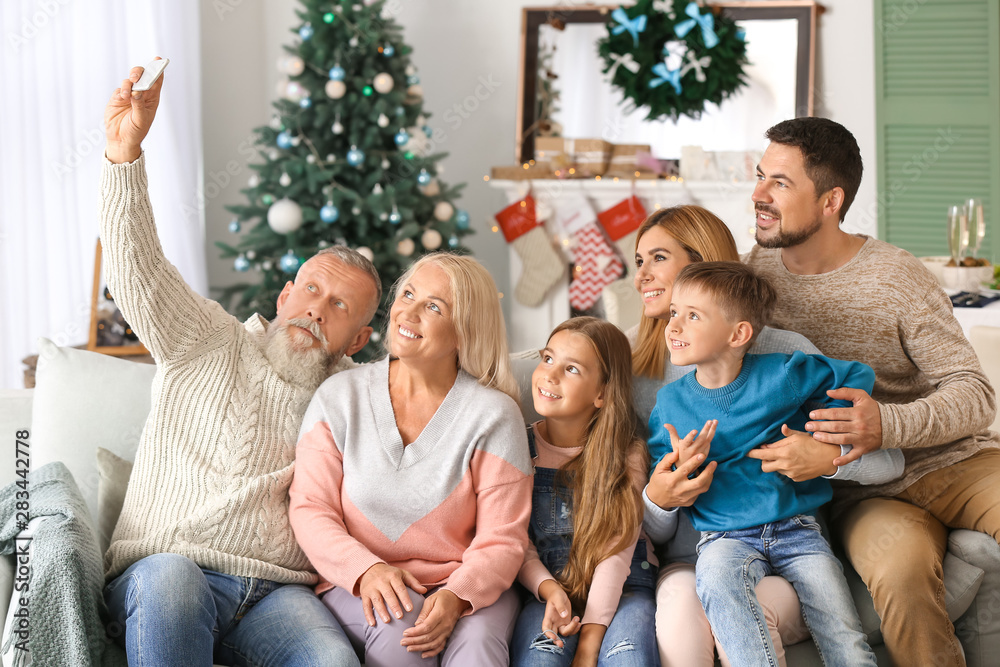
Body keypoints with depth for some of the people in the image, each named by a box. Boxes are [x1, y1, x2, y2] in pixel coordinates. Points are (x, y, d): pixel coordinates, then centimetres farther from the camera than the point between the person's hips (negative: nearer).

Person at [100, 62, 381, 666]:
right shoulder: (208, 342, 13)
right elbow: (138, 271, -2)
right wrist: (126, 149, -16)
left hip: (276, 593, 1)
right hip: (161, 577, -1)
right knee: (168, 577, -39)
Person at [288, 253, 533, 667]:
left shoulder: (493, 414, -2)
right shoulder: (339, 397, 3)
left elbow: (501, 539, -4)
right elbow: (309, 509, -1)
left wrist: (456, 596, -25)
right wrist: (367, 571, -21)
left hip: (461, 585, -1)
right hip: (357, 586, 2)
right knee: (397, 630, -32)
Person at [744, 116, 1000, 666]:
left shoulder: (896, 279, -4)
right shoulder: (759, 268, 6)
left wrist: (888, 424, -27)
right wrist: (816, 454, -9)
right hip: (866, 493, 1)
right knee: (899, 569, -34)